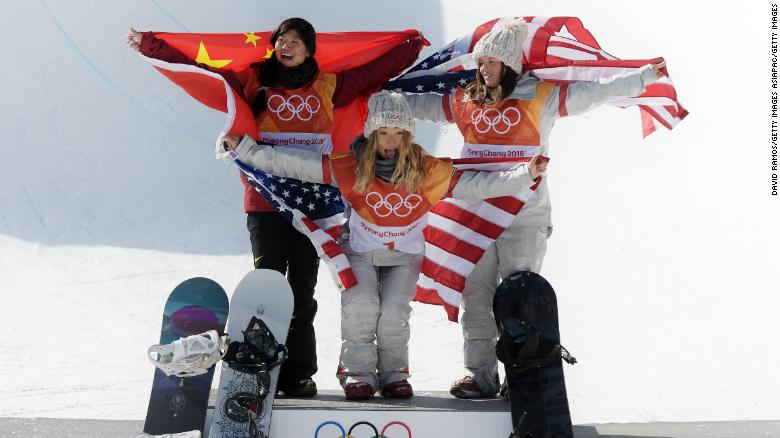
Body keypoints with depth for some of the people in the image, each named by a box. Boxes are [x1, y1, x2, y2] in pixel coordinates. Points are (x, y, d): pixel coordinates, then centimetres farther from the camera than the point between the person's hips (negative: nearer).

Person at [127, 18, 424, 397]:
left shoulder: (327, 86, 12)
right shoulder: (253, 81, 8)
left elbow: (376, 71, 20)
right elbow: (200, 69, 8)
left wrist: (413, 46, 22)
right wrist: (152, 46, 6)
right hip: (264, 200, -1)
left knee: (302, 290, 3)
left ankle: (298, 373, 7)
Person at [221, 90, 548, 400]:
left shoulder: (427, 171, -7)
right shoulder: (351, 167, -10)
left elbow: (476, 184, -8)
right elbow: (291, 163, -12)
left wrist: (526, 175, -16)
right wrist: (244, 149, -17)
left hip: (404, 256, 0)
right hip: (360, 253, 0)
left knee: (393, 314, -20)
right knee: (361, 308, -23)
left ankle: (394, 372, 5)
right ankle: (357, 371, -1)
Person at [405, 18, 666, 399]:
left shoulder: (541, 97, 0)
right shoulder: (465, 102, 12)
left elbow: (597, 92, -2)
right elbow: (419, 104, 23)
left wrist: (646, 76, -7)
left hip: (524, 217, -4)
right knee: (475, 296, 4)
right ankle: (481, 376, 11)